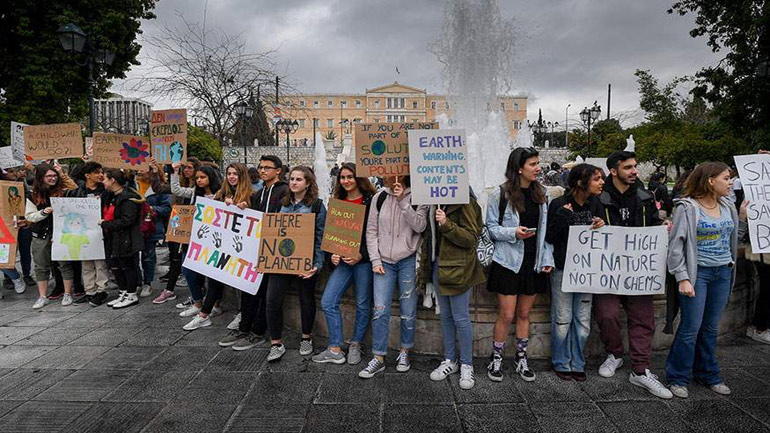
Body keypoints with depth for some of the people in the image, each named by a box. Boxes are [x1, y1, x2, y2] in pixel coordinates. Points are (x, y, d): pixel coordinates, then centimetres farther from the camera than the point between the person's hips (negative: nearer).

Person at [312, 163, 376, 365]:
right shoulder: (337, 202, 12)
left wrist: (362, 255, -17)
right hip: (342, 260, 5)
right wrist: (333, 254, -1)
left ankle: (355, 346, 24)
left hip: (363, 260, -5)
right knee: (328, 302, -1)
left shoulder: (370, 201, -5)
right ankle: (335, 350, 10)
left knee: (362, 304, 6)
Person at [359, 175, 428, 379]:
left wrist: (403, 201, -20)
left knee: (408, 310, 4)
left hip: (408, 261, -1)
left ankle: (404, 352, 23)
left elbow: (419, 226, -14)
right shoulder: (379, 198, 5)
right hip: (384, 262, 2)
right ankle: (378, 358, 7)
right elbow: (371, 231, 6)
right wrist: (375, 260, -1)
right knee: (380, 310, -4)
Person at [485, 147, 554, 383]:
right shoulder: (501, 194, -8)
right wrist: (513, 233, -20)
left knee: (524, 314, 14)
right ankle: (496, 359, 20)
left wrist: (547, 259, 4)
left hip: (533, 262, 4)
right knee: (506, 315, 0)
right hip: (508, 261, -4)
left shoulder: (542, 193, 7)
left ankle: (521, 358, 29)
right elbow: (490, 227, -4)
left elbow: (547, 228, 11)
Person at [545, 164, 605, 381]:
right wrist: (563, 215, -25)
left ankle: (577, 364, 25)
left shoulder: (595, 204, 4)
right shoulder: (559, 204, -12)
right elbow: (549, 237, -12)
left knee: (583, 320, 10)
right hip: (563, 269, -5)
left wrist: (601, 227, -10)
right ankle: (561, 363, 21)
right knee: (562, 319, 4)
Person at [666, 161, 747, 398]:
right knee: (691, 327, -3)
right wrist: (682, 278, -18)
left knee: (711, 327, 14)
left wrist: (743, 216, 6)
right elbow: (676, 244, -12)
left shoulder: (728, 207, 10)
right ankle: (678, 378, 10)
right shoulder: (687, 207, -10)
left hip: (723, 272, 6)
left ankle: (708, 374, 29)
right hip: (698, 272, -6)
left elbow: (734, 237, 20)